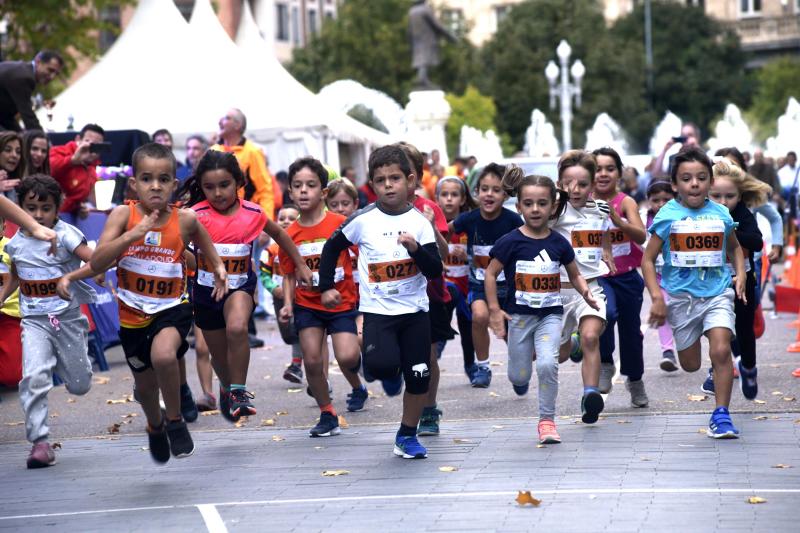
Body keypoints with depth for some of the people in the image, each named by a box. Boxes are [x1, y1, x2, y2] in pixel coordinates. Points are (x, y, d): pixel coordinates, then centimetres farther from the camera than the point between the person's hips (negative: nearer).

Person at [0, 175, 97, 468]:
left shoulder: (65, 235, -11)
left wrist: (69, 277, -29)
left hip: (69, 317, -2)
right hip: (34, 320, 2)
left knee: (79, 386, 9)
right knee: (34, 378, -20)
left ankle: (62, 362, 45)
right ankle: (40, 441, -13)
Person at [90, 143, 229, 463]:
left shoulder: (185, 219, -10)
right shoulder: (123, 215, -12)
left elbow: (205, 243, 15)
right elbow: (97, 263, -21)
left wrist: (218, 267, 1)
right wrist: (134, 233, -29)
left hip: (171, 307, -2)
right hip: (133, 313, 2)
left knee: (163, 355, -34)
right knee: (145, 384, 19)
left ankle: (175, 421, -9)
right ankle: (155, 427, 54)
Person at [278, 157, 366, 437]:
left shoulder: (341, 224, -11)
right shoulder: (289, 234, -2)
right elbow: (289, 274, 8)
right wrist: (288, 304, -6)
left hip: (342, 302, -3)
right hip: (307, 306, 3)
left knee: (347, 356, -17)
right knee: (312, 361, -2)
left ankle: (357, 386, 18)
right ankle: (327, 415, 15)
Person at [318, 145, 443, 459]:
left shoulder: (419, 222, -2)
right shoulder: (363, 220, -4)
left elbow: (435, 271, -6)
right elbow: (332, 248, 11)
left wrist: (416, 249, -23)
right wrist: (326, 287, 9)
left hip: (415, 309, 2)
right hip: (377, 310, -2)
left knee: (418, 377, 3)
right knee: (381, 365, -26)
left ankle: (407, 436, 22)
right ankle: (390, 373, 11)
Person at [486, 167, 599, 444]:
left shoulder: (559, 244, -2)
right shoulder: (510, 242, -9)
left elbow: (574, 275, 10)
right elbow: (491, 274, -3)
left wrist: (585, 292, -10)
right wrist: (494, 310, -9)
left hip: (550, 314, 1)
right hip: (519, 314, -1)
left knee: (548, 363, -20)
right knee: (519, 376, 6)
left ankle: (547, 419, -4)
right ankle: (520, 378, 46)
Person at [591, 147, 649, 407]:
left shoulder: (626, 202, -10)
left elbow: (641, 236, -24)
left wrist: (617, 220, -41)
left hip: (627, 277, 1)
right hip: (598, 276, -1)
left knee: (631, 331, 14)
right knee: (607, 313, -31)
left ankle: (635, 380, 39)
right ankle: (605, 365, -9)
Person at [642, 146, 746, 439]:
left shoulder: (721, 215, 1)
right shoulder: (668, 216, -6)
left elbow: (735, 248, 21)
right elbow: (648, 260, -3)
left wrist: (740, 275, 4)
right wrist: (657, 297, -12)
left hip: (717, 293, 0)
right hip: (681, 296, 0)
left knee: (721, 351, -19)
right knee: (690, 365, 9)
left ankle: (721, 415, -8)